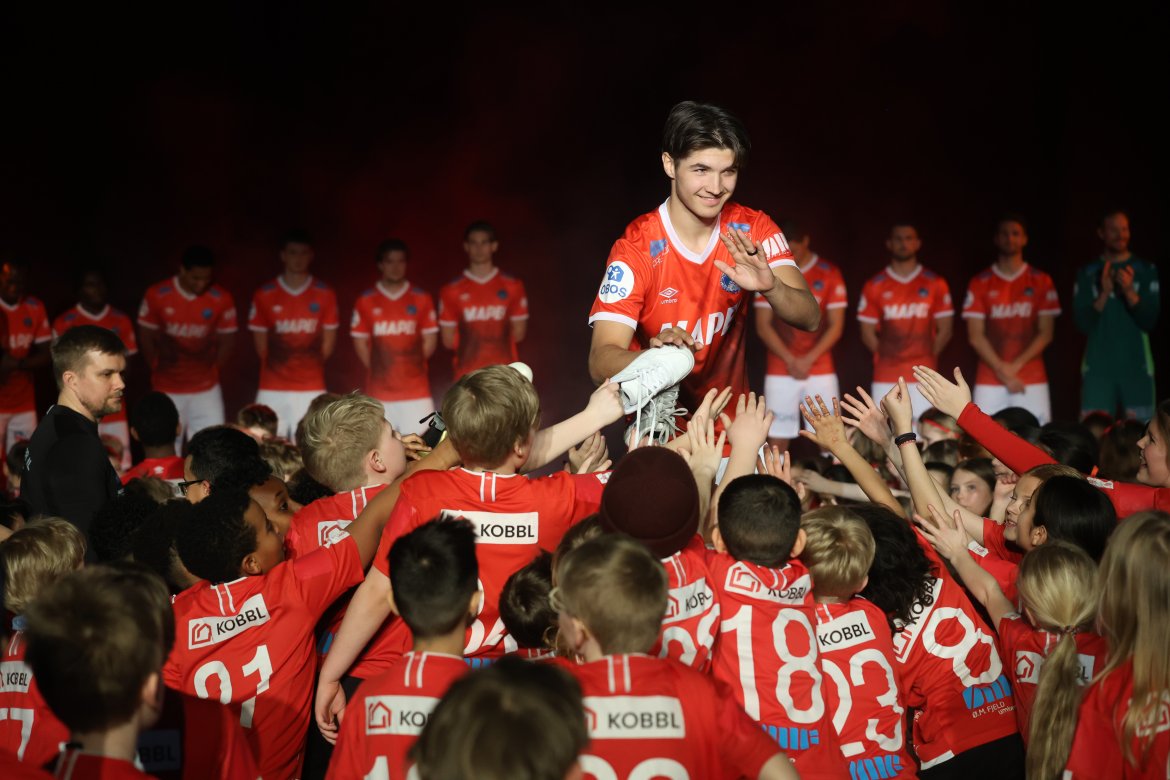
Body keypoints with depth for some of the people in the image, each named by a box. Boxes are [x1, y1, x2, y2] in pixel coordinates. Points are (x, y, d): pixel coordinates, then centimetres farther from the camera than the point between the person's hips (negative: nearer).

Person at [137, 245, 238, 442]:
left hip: (206, 390, 0)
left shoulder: (222, 299, -6)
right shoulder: (157, 296, -8)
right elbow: (146, 338, 2)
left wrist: (211, 372, 3)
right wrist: (159, 371, 4)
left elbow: (226, 341, 4)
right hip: (167, 390, 0)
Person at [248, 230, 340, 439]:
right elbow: (260, 343, 8)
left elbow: (328, 340, 10)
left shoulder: (325, 294, 4)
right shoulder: (265, 295, 1)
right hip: (272, 390, 0)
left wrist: (310, 367, 9)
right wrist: (276, 368, 10)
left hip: (312, 390, 0)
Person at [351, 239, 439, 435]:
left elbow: (430, 340, 8)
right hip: (379, 393, 0)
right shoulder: (366, 301, 4)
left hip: (416, 392, 0)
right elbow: (360, 342, 7)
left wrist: (411, 366, 3)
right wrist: (378, 370, 4)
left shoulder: (421, 299, 6)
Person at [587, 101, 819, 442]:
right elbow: (600, 362, -23)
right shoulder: (636, 248, -16)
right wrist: (655, 356, -44)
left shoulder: (752, 230, -6)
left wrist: (770, 287, -35)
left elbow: (809, 318, -14)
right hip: (659, 426, -1)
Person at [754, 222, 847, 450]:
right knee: (777, 439, -3)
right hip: (779, 371, 1)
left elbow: (836, 326, 1)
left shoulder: (829, 274, 3)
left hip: (820, 370, 0)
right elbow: (763, 325, 2)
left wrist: (808, 359, -10)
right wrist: (790, 360, -9)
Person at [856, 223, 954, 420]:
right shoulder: (875, 286, 6)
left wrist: (926, 356, 5)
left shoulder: (935, 284, 6)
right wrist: (887, 357, 5)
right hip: (885, 377, 0)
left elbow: (945, 329, 7)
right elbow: (867, 332, 8)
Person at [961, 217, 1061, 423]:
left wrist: (1016, 365, -8)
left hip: (1032, 381, 0)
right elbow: (975, 335, 2)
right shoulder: (980, 283, 7)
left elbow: (1046, 333, 3)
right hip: (989, 382, 0)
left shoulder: (1041, 281, 7)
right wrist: (1002, 370, -8)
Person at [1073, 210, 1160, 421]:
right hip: (1098, 369, 0)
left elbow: (1150, 321, -1)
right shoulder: (1088, 273, 8)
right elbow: (1083, 324, 1)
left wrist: (1129, 291, -16)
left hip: (1137, 368, 0)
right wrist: (1104, 293, -14)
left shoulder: (1146, 271, 6)